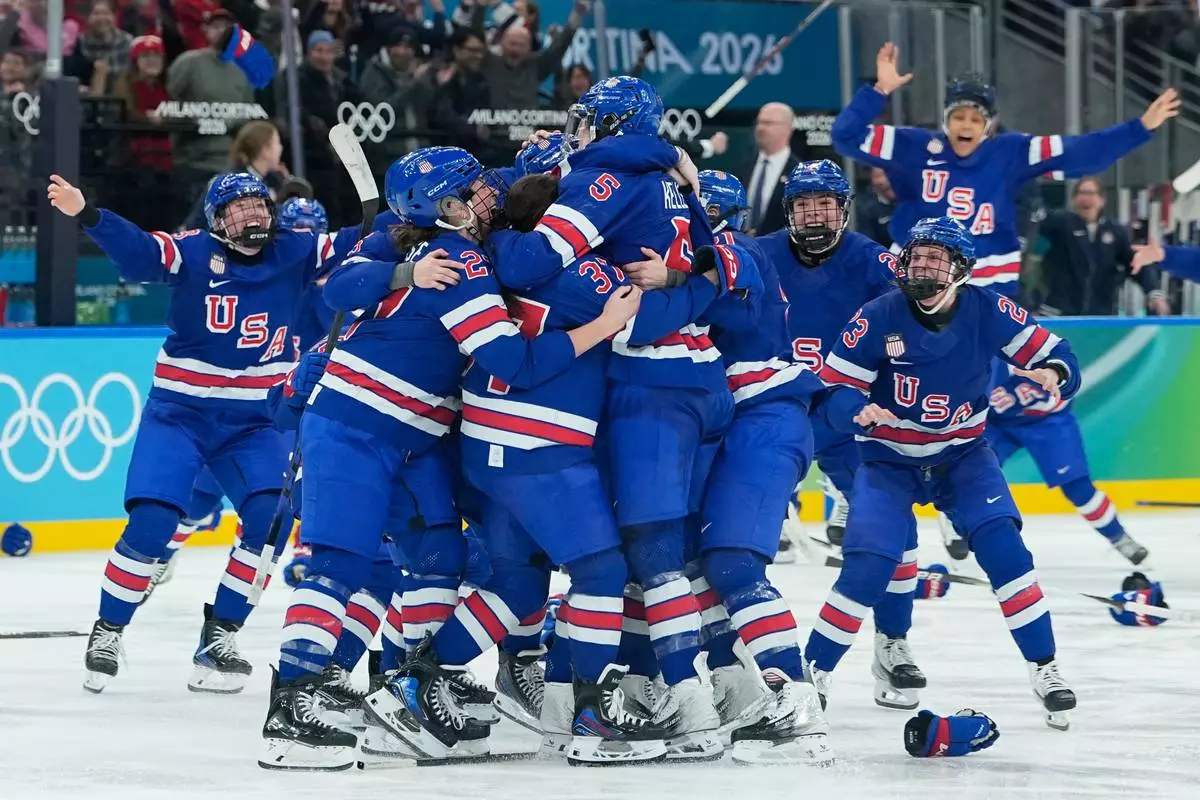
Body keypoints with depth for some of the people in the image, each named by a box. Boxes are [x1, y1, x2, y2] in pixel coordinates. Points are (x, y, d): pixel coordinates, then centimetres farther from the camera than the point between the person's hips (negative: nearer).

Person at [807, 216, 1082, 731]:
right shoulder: (878, 320, -18)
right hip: (888, 461, -1)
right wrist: (859, 412, -37)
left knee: (1002, 547, -17)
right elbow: (834, 391, -15)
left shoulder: (988, 312, -15)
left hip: (962, 456, 1)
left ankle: (1044, 670, -5)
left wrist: (1053, 373, -34)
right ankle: (811, 672, 0)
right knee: (867, 568, -15)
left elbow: (1054, 354, -10)